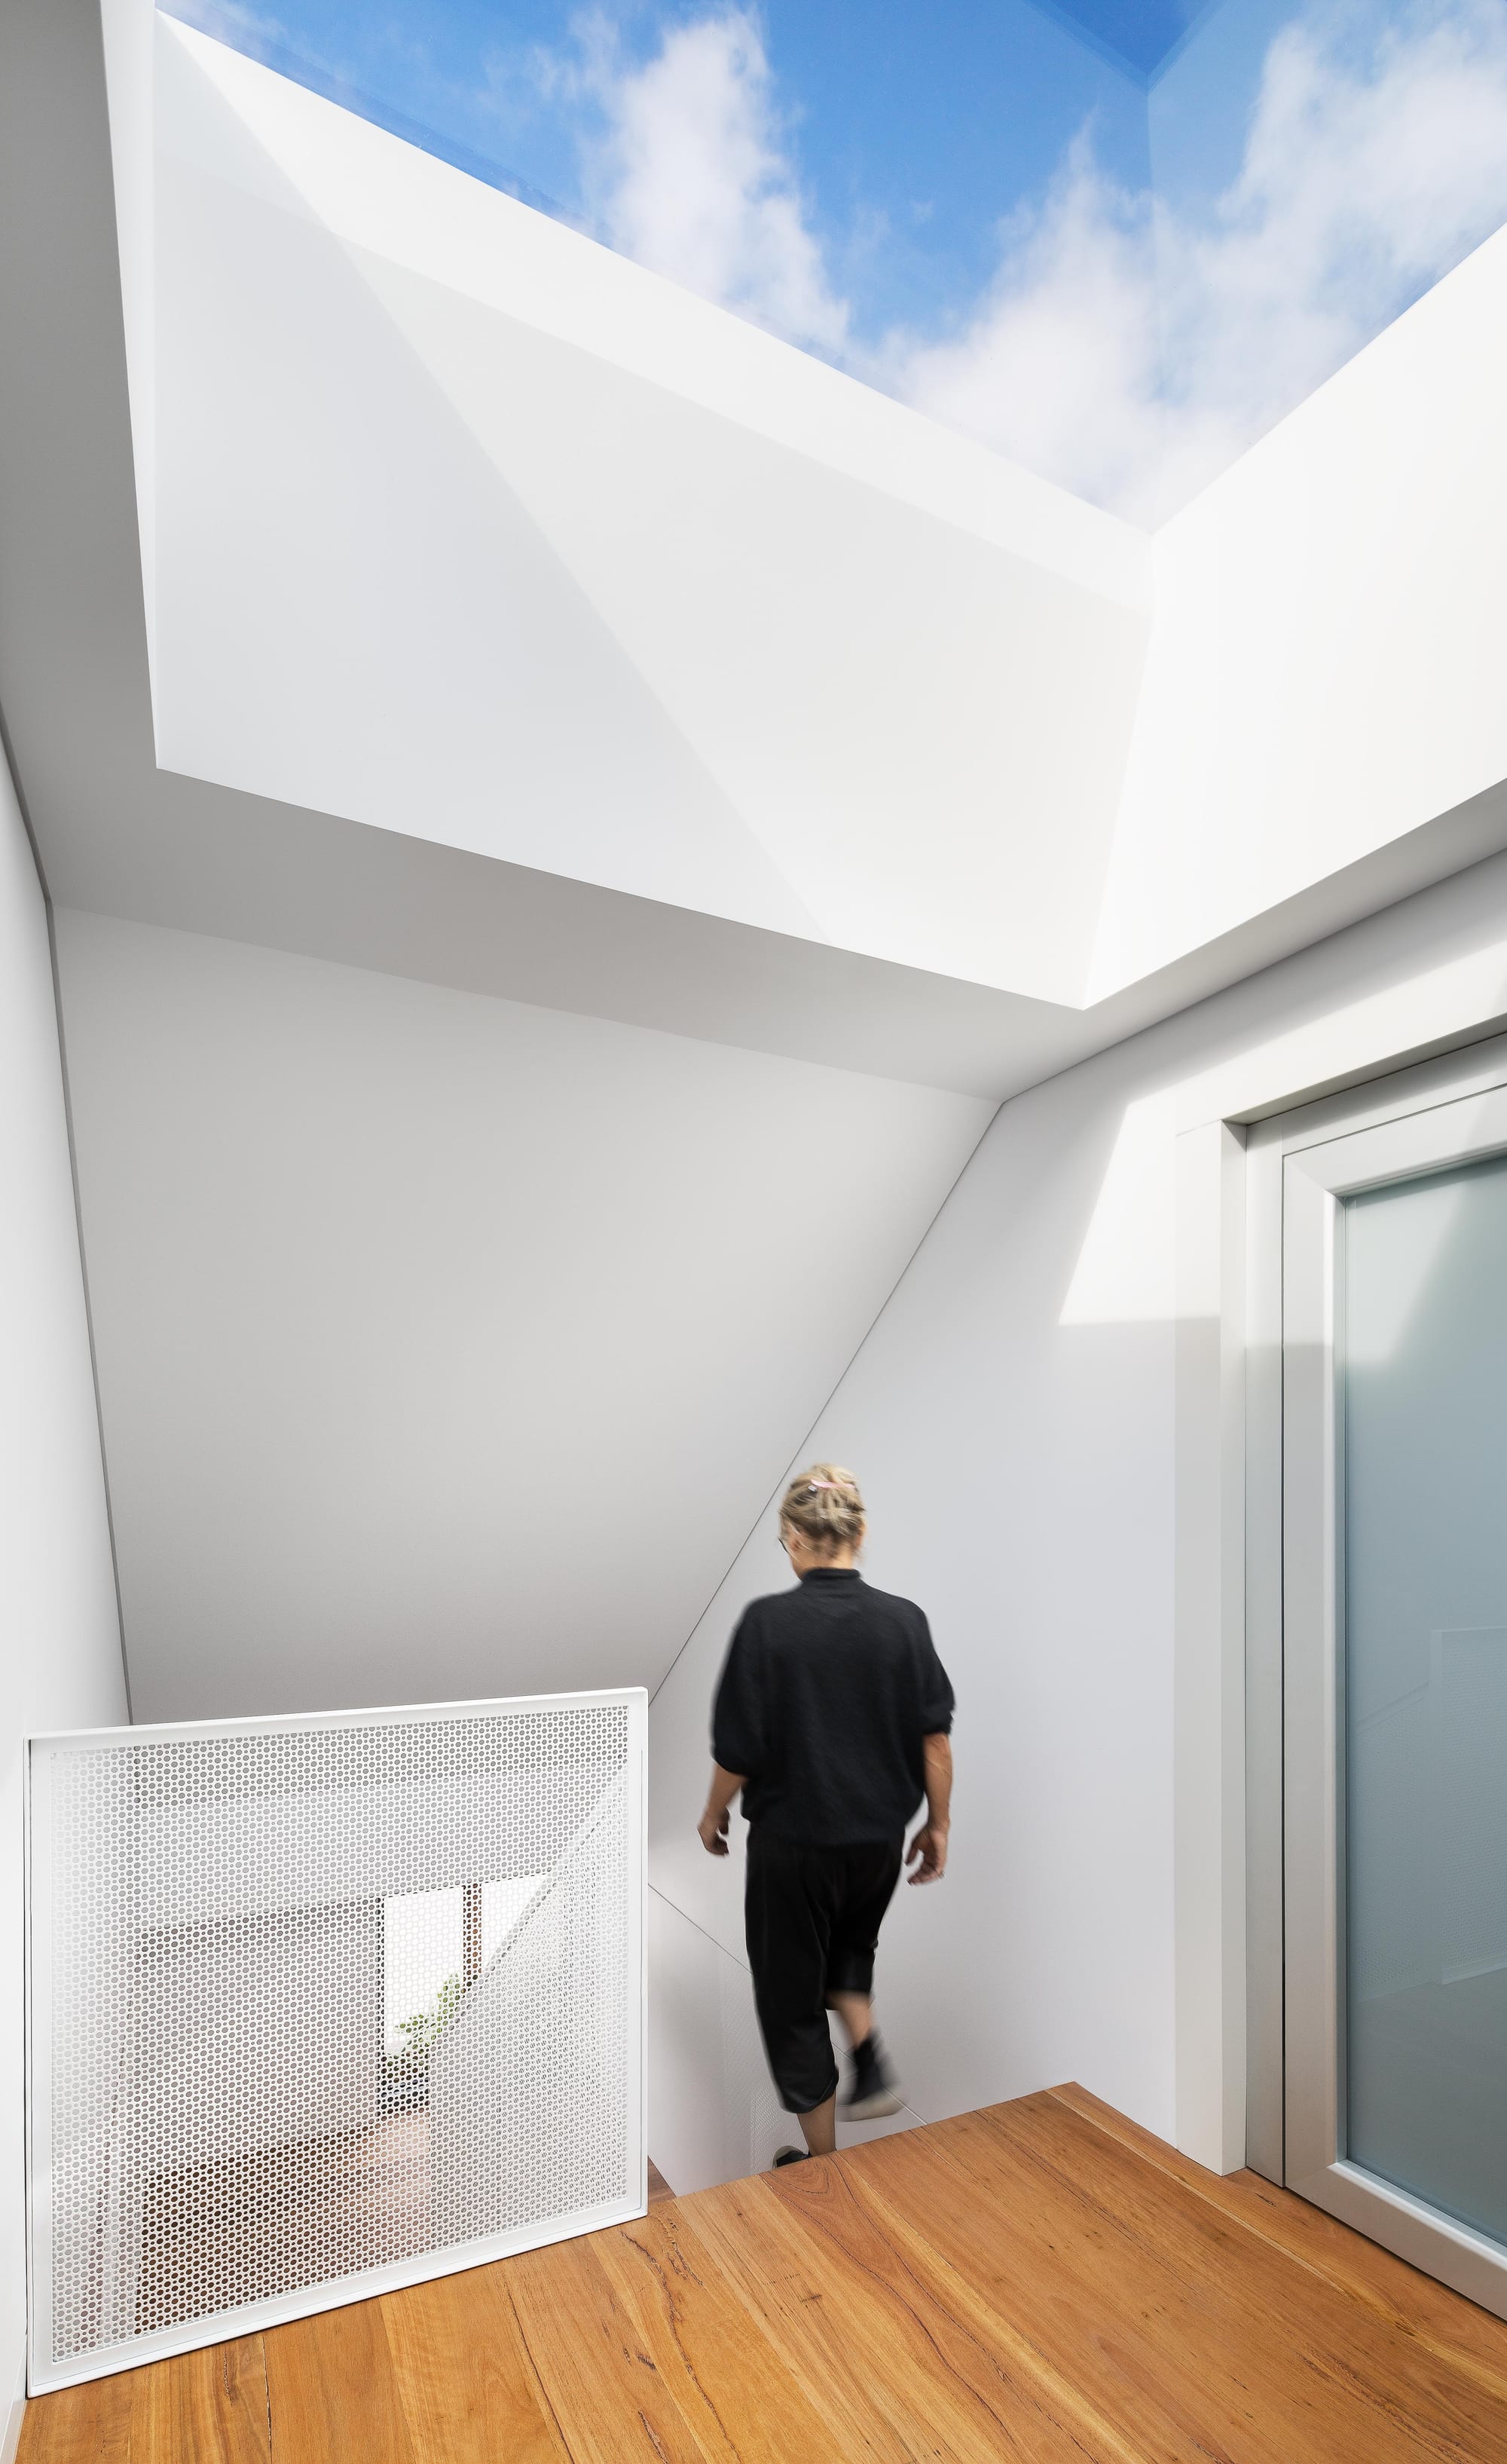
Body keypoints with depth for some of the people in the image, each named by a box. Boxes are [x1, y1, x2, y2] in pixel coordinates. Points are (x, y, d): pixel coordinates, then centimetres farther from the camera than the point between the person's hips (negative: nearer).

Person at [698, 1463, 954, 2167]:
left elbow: (738, 1750, -14)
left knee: (792, 1997, 17)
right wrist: (936, 1825, 8)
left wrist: (714, 1815, 4)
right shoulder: (904, 1620, -10)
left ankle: (823, 2159, 28)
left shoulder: (767, 1621, -20)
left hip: (793, 1838, -4)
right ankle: (871, 2057, 18)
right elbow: (935, 1739, -6)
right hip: (879, 1837, 4)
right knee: (847, 1946, 33)